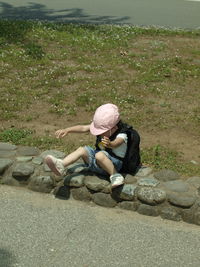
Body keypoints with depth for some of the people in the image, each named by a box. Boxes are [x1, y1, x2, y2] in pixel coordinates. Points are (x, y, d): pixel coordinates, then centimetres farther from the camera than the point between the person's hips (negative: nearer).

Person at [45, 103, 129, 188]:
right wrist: (67, 130, -16)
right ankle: (61, 165, -21)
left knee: (100, 155, -35)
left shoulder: (121, 136, -23)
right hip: (98, 162, 7)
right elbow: (83, 128, -6)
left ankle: (115, 175, -25)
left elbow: (116, 144, -46)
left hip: (113, 163, -7)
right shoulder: (101, 127, -3)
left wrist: (110, 144, -68)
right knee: (82, 150, -9)